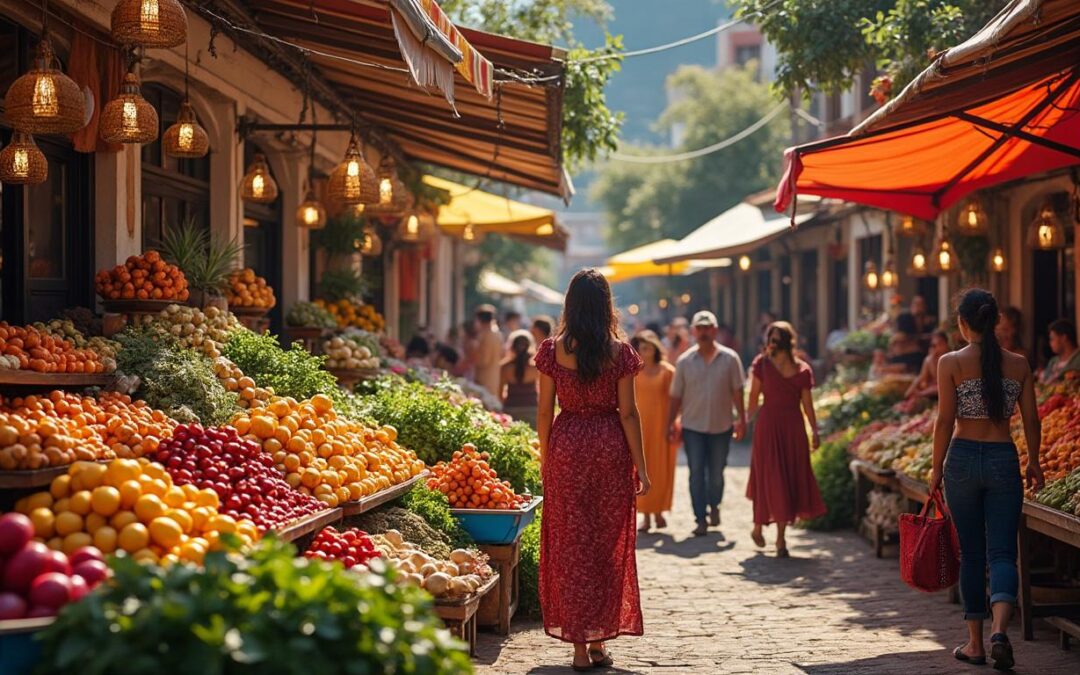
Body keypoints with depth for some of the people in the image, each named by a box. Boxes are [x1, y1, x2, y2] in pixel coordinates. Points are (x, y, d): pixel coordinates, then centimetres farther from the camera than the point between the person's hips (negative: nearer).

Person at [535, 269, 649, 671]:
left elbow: (545, 410, 0)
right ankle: (600, 641, 15)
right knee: (609, 546, 10)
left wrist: (544, 459, 10)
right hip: (611, 446, 0)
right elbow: (628, 412, -4)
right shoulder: (619, 351, -5)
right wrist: (640, 466, 2)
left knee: (571, 544, 6)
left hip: (566, 445, 0)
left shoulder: (553, 350, -3)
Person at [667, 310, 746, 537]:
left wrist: (741, 419, -1)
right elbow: (676, 396, 3)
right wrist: (670, 423, 1)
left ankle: (714, 505, 36)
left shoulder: (730, 359, -2)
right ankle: (701, 518, 1)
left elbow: (737, 391, 1)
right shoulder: (685, 361, -1)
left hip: (721, 425, 0)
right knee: (697, 473, -4)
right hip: (693, 426, 0)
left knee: (716, 472, 11)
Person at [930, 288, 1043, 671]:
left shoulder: (951, 363, -6)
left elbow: (945, 420, -8)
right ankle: (999, 630, -22)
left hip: (963, 458, -1)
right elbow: (1031, 420, 4)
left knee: (971, 553, 9)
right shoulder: (1018, 364, 2)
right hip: (1004, 460, 1)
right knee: (1002, 552, 1)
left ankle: (975, 643, 14)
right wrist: (1034, 464, 16)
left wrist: (937, 468, 1)